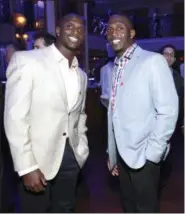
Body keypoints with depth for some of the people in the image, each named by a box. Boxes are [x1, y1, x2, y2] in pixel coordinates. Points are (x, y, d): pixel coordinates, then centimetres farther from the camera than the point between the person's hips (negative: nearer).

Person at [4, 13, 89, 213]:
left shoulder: (81, 75, 11)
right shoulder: (26, 60, -11)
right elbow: (15, 117, -14)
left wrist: (82, 148, 10)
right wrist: (26, 166, -16)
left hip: (71, 157, 6)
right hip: (37, 159, -5)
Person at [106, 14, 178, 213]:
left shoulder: (153, 61, -10)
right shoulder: (116, 67, 9)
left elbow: (168, 110, -15)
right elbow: (116, 111, 10)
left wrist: (152, 152, -15)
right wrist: (112, 153, 11)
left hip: (143, 155, -6)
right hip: (122, 153, 6)